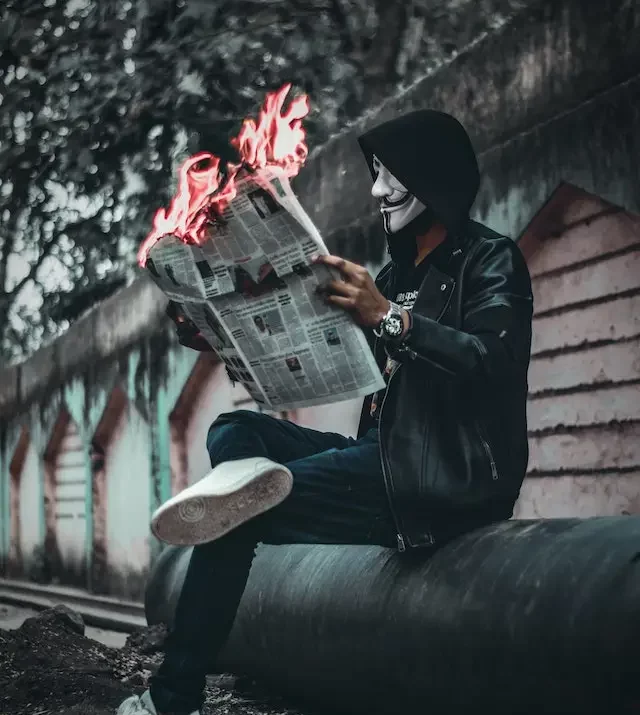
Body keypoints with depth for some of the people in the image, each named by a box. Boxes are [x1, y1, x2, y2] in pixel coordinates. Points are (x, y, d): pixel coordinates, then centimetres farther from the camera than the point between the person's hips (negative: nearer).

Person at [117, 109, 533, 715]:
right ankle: (244, 482, -33)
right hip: (383, 458, 9)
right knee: (233, 430, 1)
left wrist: (387, 318, -30)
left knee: (236, 521, -16)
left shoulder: (489, 258, -1)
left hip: (447, 477, -9)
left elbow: (493, 363, -19)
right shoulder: (396, 272, 22)